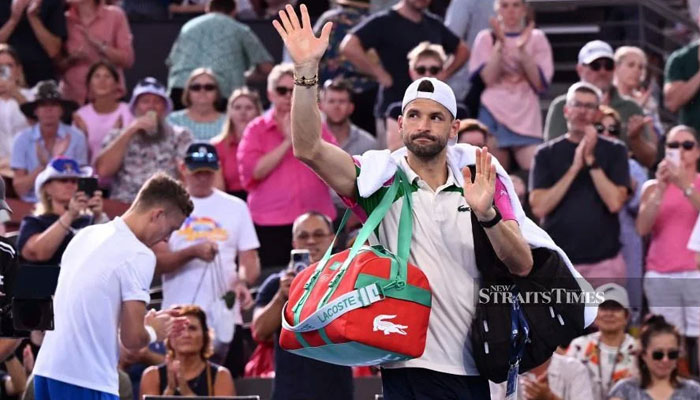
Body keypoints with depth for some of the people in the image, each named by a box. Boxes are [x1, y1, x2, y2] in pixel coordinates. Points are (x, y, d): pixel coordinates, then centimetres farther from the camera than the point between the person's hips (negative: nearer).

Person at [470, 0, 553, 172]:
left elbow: (540, 83, -2)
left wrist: (522, 50, -10)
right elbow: (488, 77, -5)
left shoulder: (536, 38, 9)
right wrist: (500, 44, -12)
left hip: (527, 119, 0)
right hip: (494, 116, 0)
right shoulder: (486, 38, 9)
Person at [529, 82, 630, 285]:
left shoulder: (614, 151, 5)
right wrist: (574, 168, -10)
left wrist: (591, 161, -11)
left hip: (604, 261, 0)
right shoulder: (547, 154, 7)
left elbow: (615, 202, -7)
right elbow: (539, 207, -5)